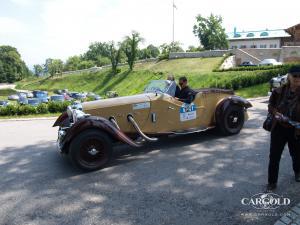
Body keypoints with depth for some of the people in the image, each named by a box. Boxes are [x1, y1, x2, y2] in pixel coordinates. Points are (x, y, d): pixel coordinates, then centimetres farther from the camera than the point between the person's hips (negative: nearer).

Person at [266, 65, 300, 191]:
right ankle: (272, 182, 17)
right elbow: (271, 106, 5)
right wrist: (276, 113, -16)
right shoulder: (279, 91, -6)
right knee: (274, 156, 3)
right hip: (279, 128, 0)